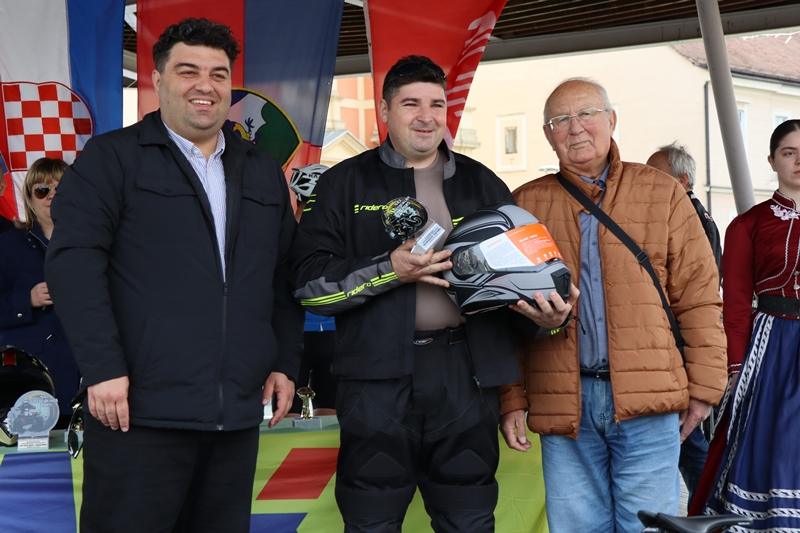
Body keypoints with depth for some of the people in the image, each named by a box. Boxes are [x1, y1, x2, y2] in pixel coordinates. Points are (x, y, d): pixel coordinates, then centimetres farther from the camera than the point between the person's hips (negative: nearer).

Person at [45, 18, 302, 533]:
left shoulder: (262, 171, 17)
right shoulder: (112, 157, 1)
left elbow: (285, 276, 20)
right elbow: (74, 260, -9)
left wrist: (286, 362, 11)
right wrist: (103, 369, -16)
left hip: (237, 409, 5)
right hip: (143, 406, -5)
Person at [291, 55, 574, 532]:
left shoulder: (482, 183, 14)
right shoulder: (346, 183, 5)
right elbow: (310, 282, -2)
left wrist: (547, 310, -5)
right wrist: (390, 271, -14)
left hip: (466, 372, 2)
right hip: (379, 373, -2)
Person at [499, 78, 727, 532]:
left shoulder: (662, 193, 7)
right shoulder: (526, 204, 10)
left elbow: (698, 296, 5)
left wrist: (705, 385, 0)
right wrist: (511, 398, 2)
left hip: (648, 401, -1)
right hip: (563, 404, 1)